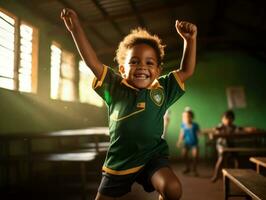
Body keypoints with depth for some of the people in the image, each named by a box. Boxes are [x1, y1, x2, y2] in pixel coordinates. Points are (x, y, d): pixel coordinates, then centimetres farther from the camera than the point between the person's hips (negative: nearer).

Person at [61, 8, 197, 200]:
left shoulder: (162, 89, -1)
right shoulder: (116, 88, -3)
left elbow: (186, 71, 3)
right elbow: (93, 62, -7)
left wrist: (190, 39, -9)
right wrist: (76, 28, -13)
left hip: (153, 157, -1)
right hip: (119, 161, 1)